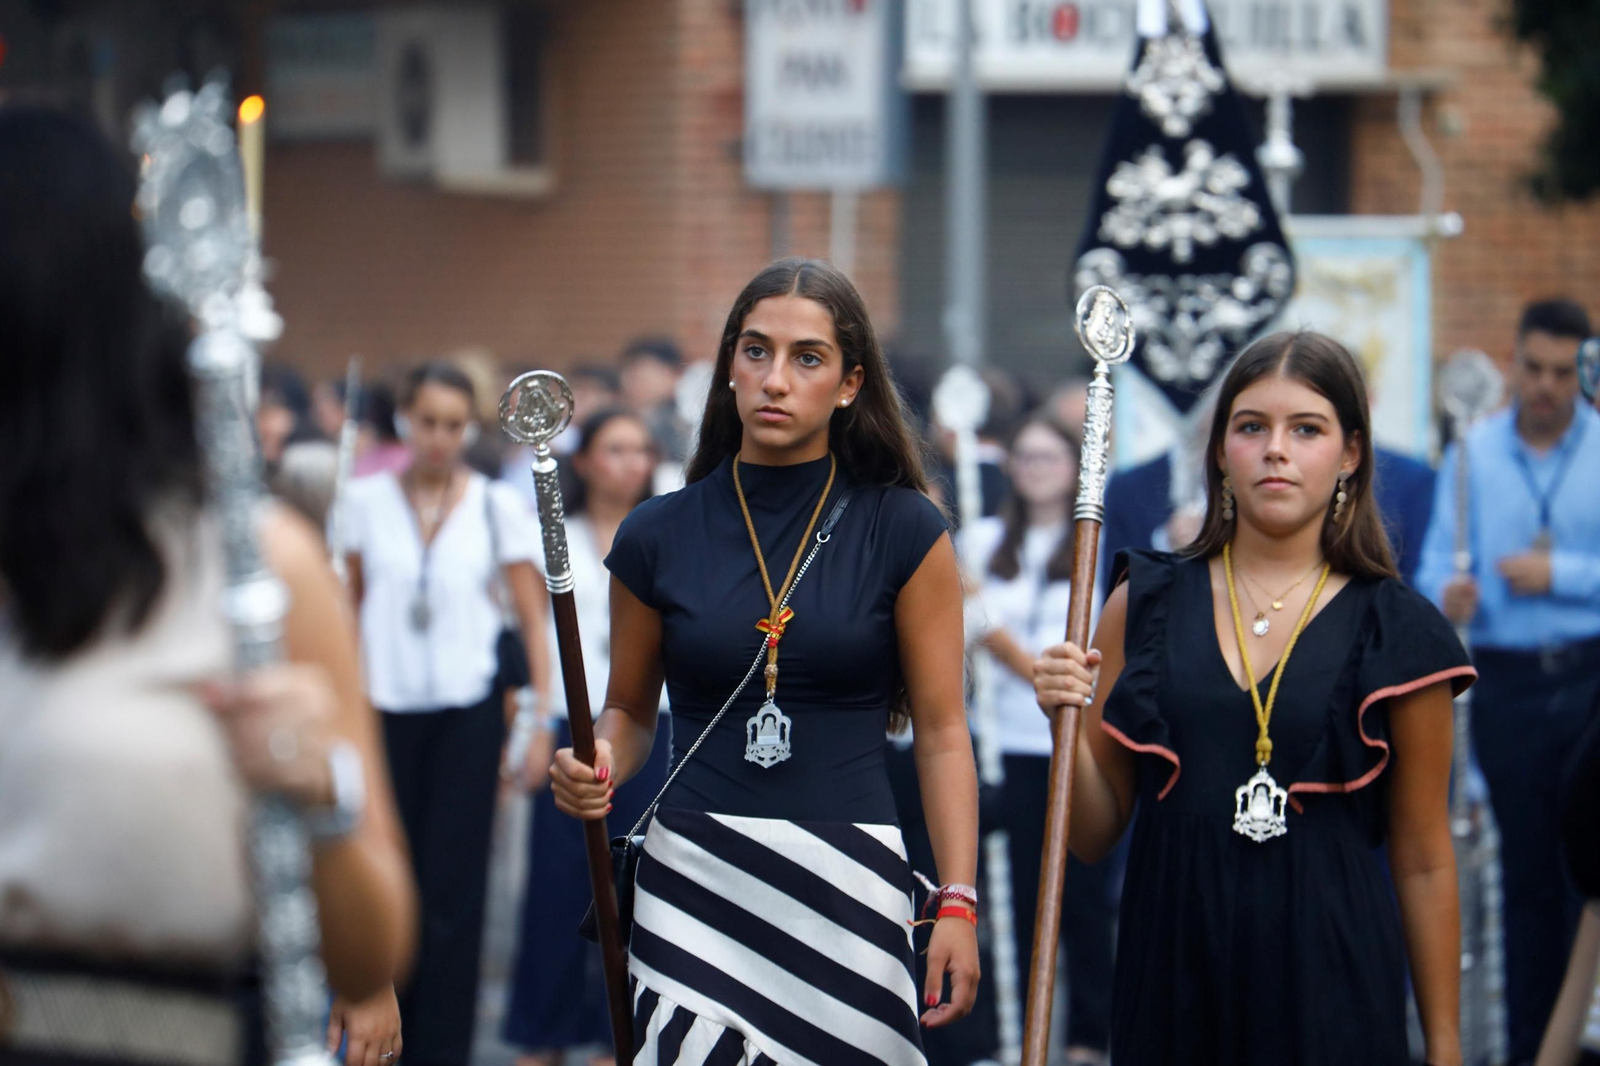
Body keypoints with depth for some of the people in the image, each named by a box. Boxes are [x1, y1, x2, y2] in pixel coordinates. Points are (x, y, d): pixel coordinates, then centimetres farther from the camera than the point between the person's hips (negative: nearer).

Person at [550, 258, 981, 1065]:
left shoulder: (905, 532, 1)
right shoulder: (659, 536, 5)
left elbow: (941, 731, 2)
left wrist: (958, 903, -5)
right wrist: (598, 768, -6)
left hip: (849, 879, -1)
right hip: (693, 876, 1)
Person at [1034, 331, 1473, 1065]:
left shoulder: (1394, 632, 0)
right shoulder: (1148, 604, 6)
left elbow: (1422, 864, 3)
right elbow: (1094, 834, 9)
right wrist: (1067, 722, -9)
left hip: (1327, 984, -2)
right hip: (1171, 974, 2)